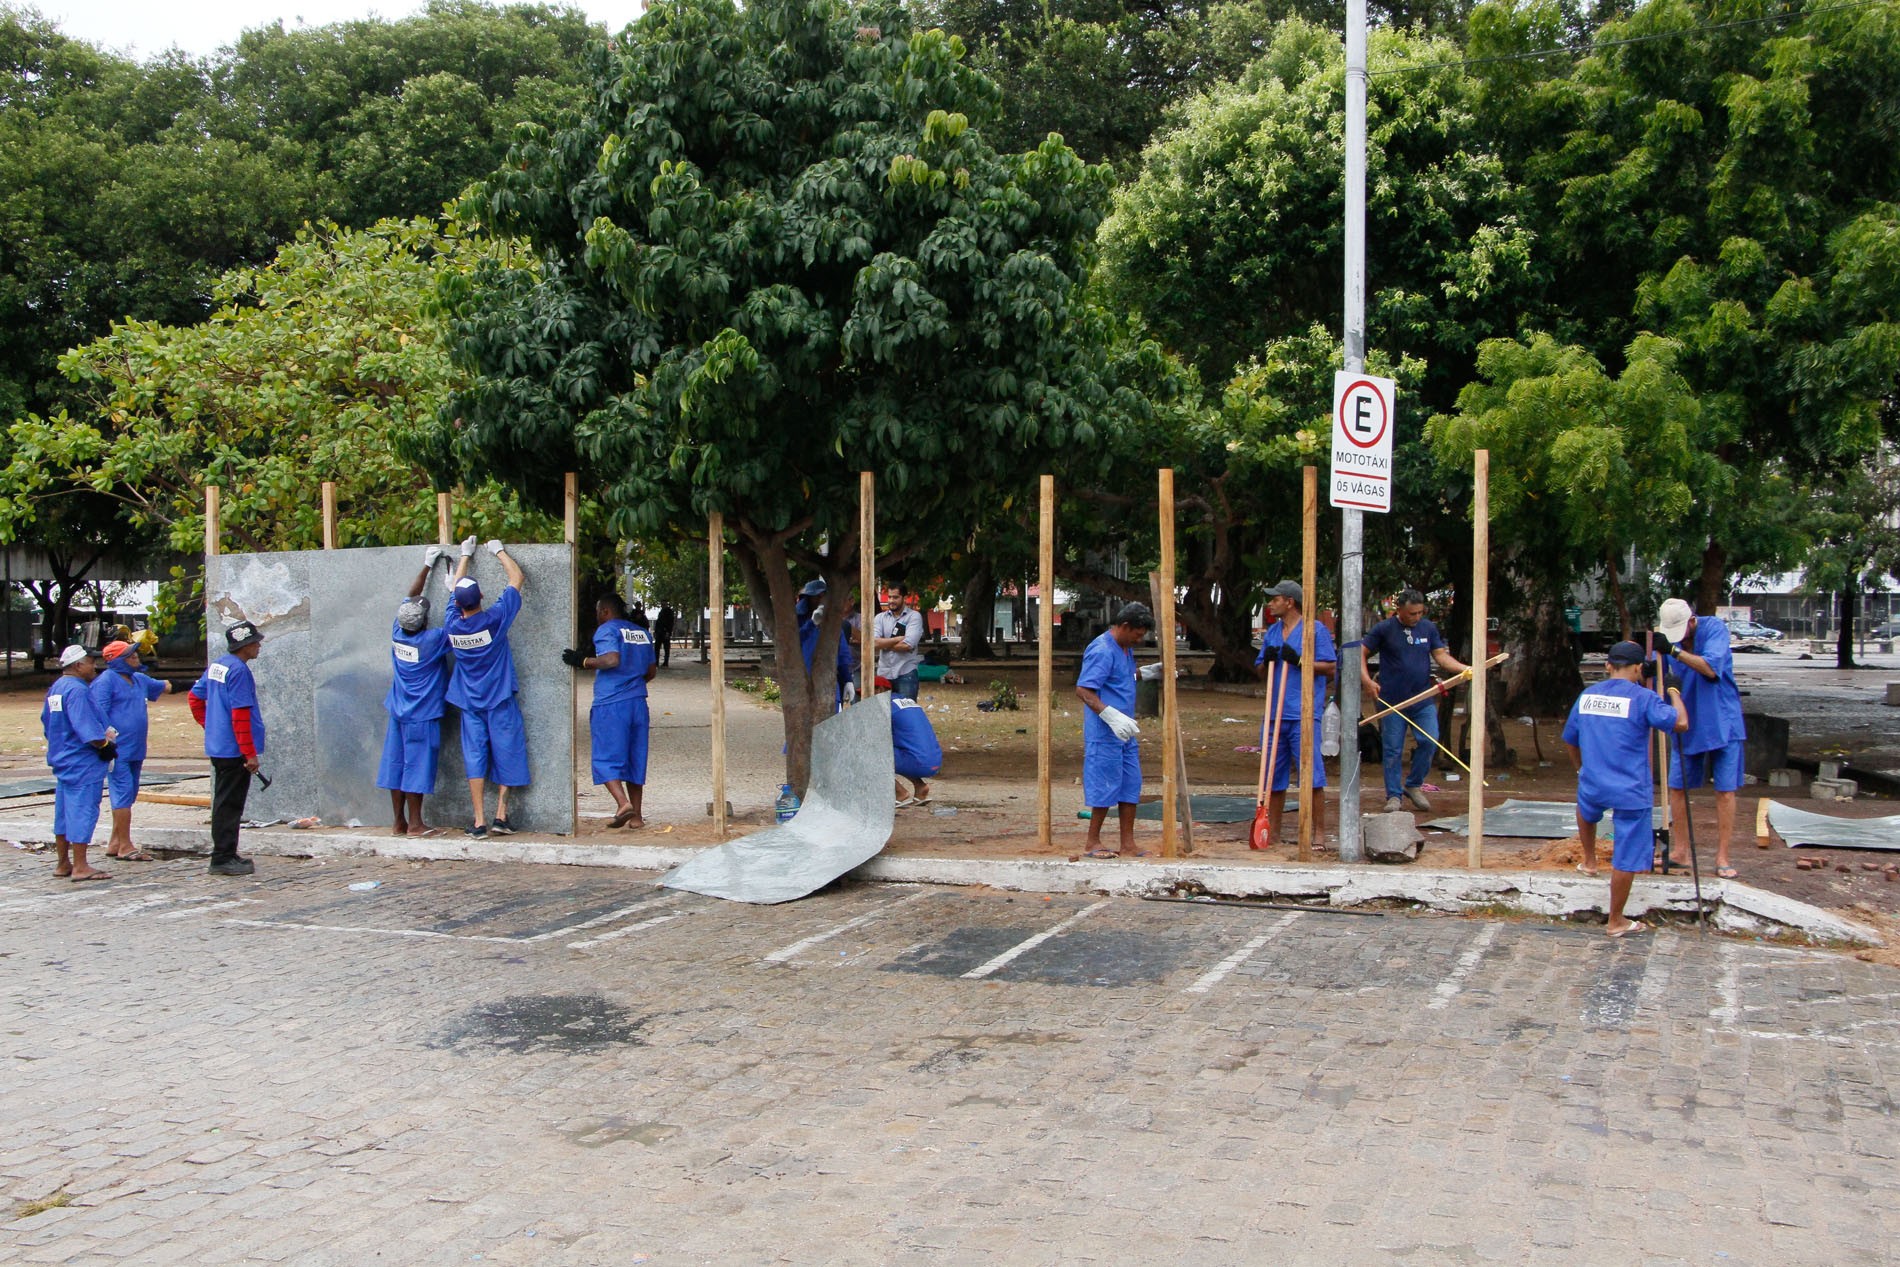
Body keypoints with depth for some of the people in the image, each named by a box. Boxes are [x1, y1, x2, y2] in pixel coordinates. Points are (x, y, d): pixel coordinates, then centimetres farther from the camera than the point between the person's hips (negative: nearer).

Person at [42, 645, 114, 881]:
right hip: (83, 764, -10)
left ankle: (63, 864, 22)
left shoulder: (55, 688, 13)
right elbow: (86, 729, -25)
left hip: (62, 759, 10)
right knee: (82, 811, -7)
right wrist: (105, 745, -14)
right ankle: (80, 867, -7)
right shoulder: (77, 690, -18)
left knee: (64, 812, 15)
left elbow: (47, 722, 21)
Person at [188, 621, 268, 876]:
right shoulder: (239, 670, -17)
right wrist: (250, 753, -19)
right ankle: (224, 858, -1)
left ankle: (224, 855, 22)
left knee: (224, 802, 15)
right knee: (229, 805, -4)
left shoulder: (216, 666, 12)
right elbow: (241, 715, -20)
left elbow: (196, 696, 21)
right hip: (234, 750, -10)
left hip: (217, 747, 10)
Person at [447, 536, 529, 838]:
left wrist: (465, 556, 22)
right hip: (499, 699, -3)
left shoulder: (453, 625, -6)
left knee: (475, 756, 4)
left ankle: (479, 821, 2)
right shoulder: (494, 619, -16)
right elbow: (517, 578, -8)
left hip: (470, 701, 3)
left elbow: (456, 590, 12)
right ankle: (501, 814, 3)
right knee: (506, 753, 6)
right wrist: (499, 551, 5)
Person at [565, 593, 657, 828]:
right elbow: (651, 671, 19)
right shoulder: (643, 633, 17)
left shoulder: (606, 630, -5)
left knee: (606, 758, -3)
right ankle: (636, 816, 11)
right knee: (634, 758, 10)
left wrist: (583, 661, -11)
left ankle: (623, 803, -22)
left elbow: (612, 659, -21)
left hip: (610, 703, -7)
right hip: (638, 702, 7)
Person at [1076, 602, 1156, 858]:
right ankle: (1093, 842, 11)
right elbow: (1083, 690, -23)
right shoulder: (1102, 651, -17)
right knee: (1106, 786, -2)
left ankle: (1128, 845, 15)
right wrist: (1111, 716, -32)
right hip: (1105, 734, -10)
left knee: (1130, 785, 9)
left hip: (1125, 733, 10)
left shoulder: (1126, 649, 14)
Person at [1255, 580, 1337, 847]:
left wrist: (1298, 661, -16)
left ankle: (1319, 833, -2)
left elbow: (1331, 668, -7)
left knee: (1312, 775, -7)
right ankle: (1272, 832, 18)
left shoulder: (1316, 630, -2)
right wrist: (1266, 661, -2)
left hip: (1304, 714, -6)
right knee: (1274, 776, 10)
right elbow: (1262, 674, 20)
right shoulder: (1272, 632, 17)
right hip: (1276, 714, 6)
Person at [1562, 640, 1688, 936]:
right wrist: (1676, 696, 1)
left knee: (1587, 810, 40)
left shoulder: (1586, 695, 7)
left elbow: (1570, 741, 18)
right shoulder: (1642, 698, -11)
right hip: (1631, 791, -5)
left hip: (1593, 784, 5)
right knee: (1627, 856, 4)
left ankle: (1589, 861, 53)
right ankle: (1617, 922, 10)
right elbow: (1680, 723, -18)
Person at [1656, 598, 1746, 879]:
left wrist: (1675, 651, -36)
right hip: (1687, 724, 4)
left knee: (1725, 791, -1)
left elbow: (1711, 668, -27)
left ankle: (1722, 857, 4)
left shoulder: (1714, 628, -13)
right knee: (1677, 787, 4)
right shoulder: (1667, 640, -3)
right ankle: (1681, 851, 17)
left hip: (1721, 722, -4)